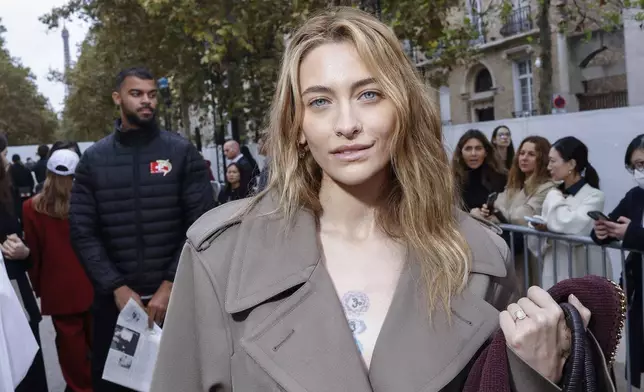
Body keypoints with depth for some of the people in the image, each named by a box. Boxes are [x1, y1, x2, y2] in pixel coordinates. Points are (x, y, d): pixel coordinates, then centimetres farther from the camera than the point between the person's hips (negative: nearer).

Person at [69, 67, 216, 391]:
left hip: (175, 295, -1)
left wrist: (171, 283, -13)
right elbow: (83, 232, -1)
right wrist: (117, 287, -11)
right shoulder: (93, 159, 3)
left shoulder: (183, 153, -1)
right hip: (113, 298, 1)